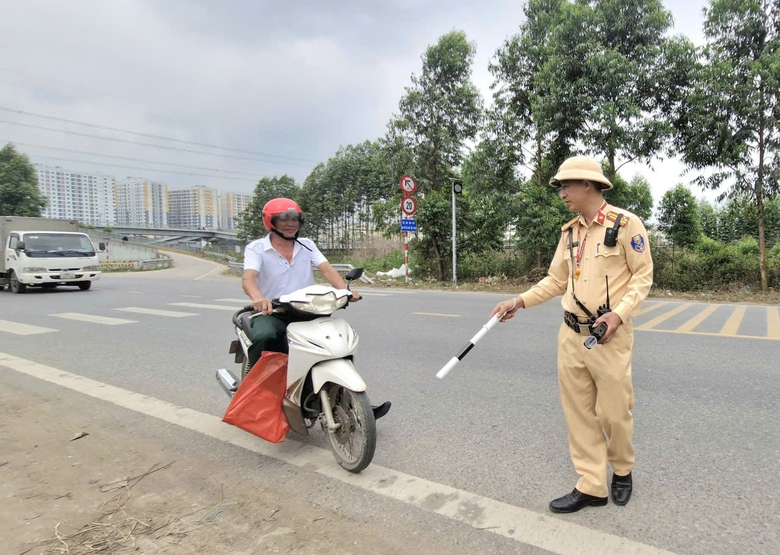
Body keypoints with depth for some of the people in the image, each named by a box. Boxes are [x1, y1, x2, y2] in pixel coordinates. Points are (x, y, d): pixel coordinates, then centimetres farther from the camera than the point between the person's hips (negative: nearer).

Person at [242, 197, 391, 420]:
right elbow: (248, 278, -20)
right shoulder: (256, 248, -2)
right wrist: (258, 298, -45)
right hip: (272, 313, -3)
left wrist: (345, 290, -26)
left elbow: (327, 269, -5)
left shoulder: (307, 245, 10)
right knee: (263, 337, -37)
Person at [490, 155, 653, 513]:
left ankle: (622, 470, 34)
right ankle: (591, 487, 20)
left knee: (614, 411, 5)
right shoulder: (569, 232, 13)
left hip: (609, 336, -6)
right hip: (570, 335, 6)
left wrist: (619, 313, -19)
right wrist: (520, 301, 4)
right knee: (578, 412, 8)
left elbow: (643, 275, -6)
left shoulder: (626, 223, -6)